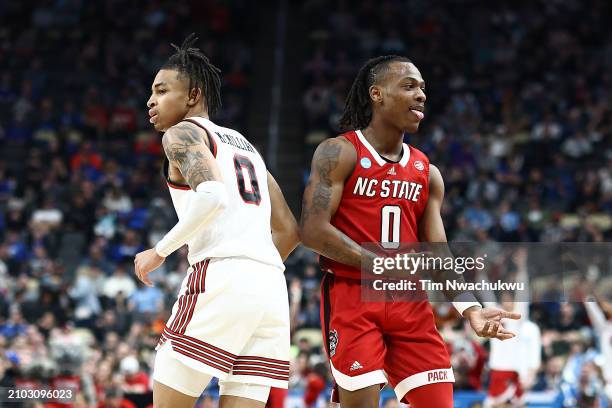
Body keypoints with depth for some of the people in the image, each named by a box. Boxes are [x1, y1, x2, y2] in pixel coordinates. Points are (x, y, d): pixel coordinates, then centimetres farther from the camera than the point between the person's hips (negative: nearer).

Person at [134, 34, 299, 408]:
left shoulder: (182, 133, 4)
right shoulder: (245, 146, 28)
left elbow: (212, 195, -17)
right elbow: (290, 230, 27)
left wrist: (160, 252, -8)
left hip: (220, 278, -7)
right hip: (271, 287, 8)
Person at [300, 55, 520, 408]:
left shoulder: (427, 173, 14)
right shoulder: (340, 153, -3)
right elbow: (313, 230, -13)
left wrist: (470, 307, -8)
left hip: (411, 304, 5)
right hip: (352, 298, -5)